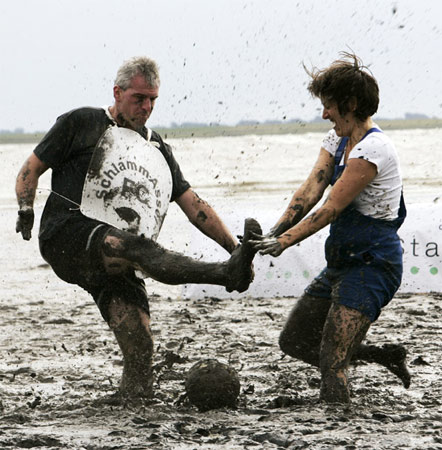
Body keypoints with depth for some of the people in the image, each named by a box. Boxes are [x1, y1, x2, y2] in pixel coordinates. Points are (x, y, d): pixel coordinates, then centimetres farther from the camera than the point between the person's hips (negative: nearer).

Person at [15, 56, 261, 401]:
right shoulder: (80, 124, 11)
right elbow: (32, 169, 14)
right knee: (137, 247, -34)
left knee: (139, 345, -12)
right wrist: (26, 210, -5)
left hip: (112, 261, 5)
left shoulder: (156, 148, 21)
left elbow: (193, 205, 15)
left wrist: (234, 246, 4)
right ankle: (228, 274, -51)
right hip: (66, 239, -5)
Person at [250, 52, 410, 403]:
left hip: (372, 263, -10)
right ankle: (386, 355, 24)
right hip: (342, 262, 10)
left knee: (331, 361, -17)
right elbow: (312, 189, -1)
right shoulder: (337, 140, 11)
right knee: (294, 342, 14)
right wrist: (276, 232, -16)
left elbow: (332, 209, -20)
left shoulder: (372, 149, -18)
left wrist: (285, 242, -23)